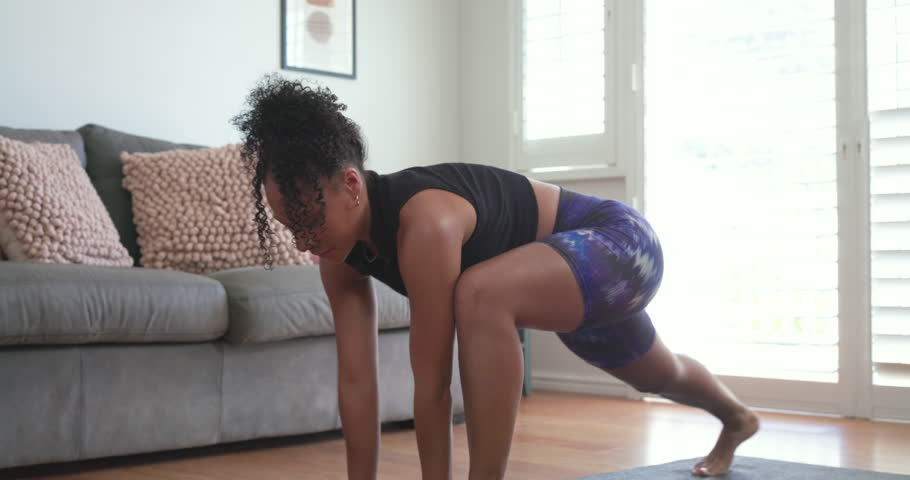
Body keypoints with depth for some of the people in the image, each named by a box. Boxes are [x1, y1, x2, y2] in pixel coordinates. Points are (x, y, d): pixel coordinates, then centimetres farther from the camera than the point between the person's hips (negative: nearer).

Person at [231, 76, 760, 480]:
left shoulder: (424, 224, -39)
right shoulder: (342, 249, -14)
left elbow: (432, 384, -33)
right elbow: (356, 380, -11)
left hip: (621, 240, -9)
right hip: (576, 262, 9)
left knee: (481, 295, -40)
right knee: (660, 377, 36)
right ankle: (737, 419, 72)